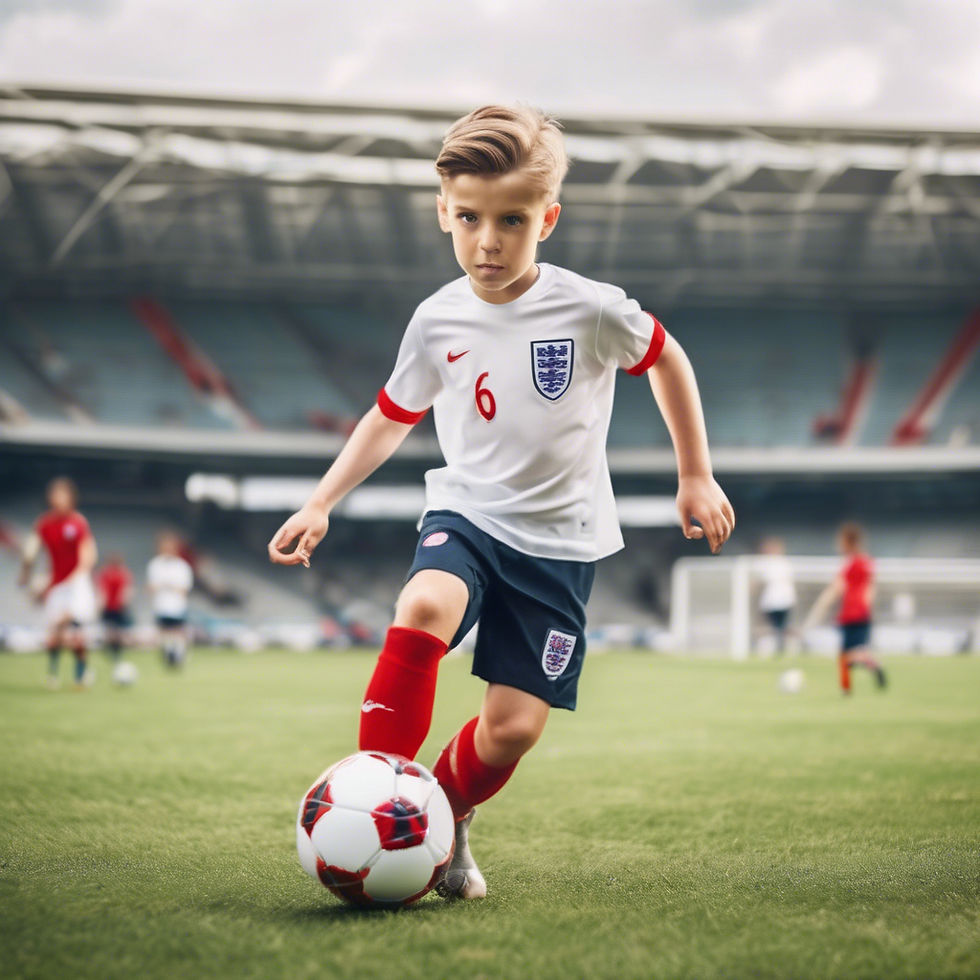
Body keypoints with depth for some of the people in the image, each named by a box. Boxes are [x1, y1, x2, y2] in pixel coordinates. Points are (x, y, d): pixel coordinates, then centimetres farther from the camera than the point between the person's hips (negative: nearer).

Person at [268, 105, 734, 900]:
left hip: (559, 538, -1)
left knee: (514, 728, -5)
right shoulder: (438, 321, -4)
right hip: (466, 512, 1)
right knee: (424, 608, -34)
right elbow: (392, 417, 13)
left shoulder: (592, 310, -12)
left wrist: (697, 476, 11)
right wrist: (321, 503, 6)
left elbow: (666, 359, 8)